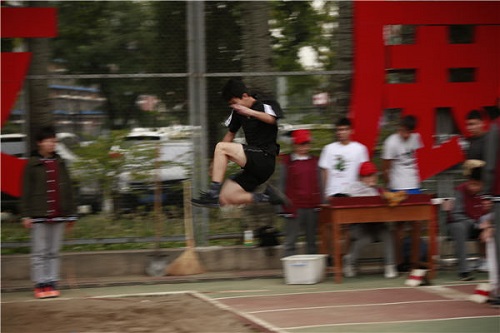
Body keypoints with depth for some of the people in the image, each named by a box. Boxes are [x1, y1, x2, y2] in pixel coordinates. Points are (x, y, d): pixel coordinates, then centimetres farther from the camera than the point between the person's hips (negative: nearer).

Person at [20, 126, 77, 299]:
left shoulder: (59, 163, 10)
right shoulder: (32, 164, -1)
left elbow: (67, 189, 13)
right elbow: (26, 191, -1)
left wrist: (71, 213, 11)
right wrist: (26, 215, -7)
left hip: (59, 215, 3)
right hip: (39, 215, -3)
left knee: (54, 252, 5)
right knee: (39, 252, -2)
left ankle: (52, 283, 9)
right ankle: (40, 284, 2)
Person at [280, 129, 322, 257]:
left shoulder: (314, 161, 10)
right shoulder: (287, 162, 1)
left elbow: (319, 184, 13)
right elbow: (282, 184, 1)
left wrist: (319, 204, 7)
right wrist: (284, 207, -4)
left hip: (312, 207, 3)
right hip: (294, 207, -3)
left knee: (312, 240, 9)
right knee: (290, 241, -4)